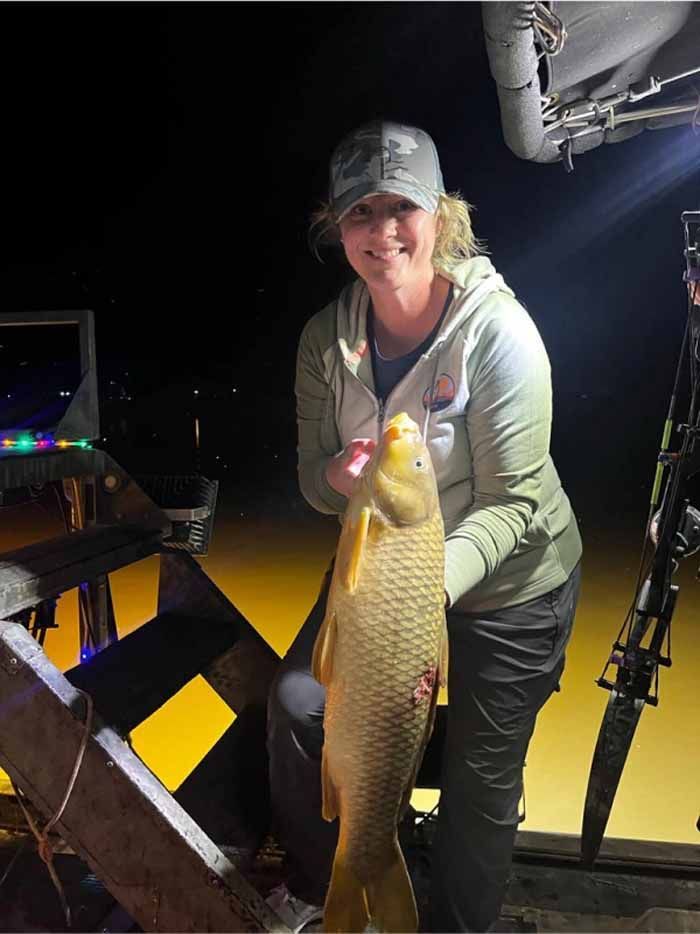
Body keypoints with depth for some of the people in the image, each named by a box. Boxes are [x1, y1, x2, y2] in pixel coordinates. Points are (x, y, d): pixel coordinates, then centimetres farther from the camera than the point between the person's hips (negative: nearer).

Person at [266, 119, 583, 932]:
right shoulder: (326, 337, -10)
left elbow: (513, 502, -23)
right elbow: (312, 480, -4)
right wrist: (338, 475, -27)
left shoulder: (498, 330, -24)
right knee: (297, 701, 2)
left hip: (508, 586, -4)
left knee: (481, 777, 9)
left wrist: (435, 581, -39)